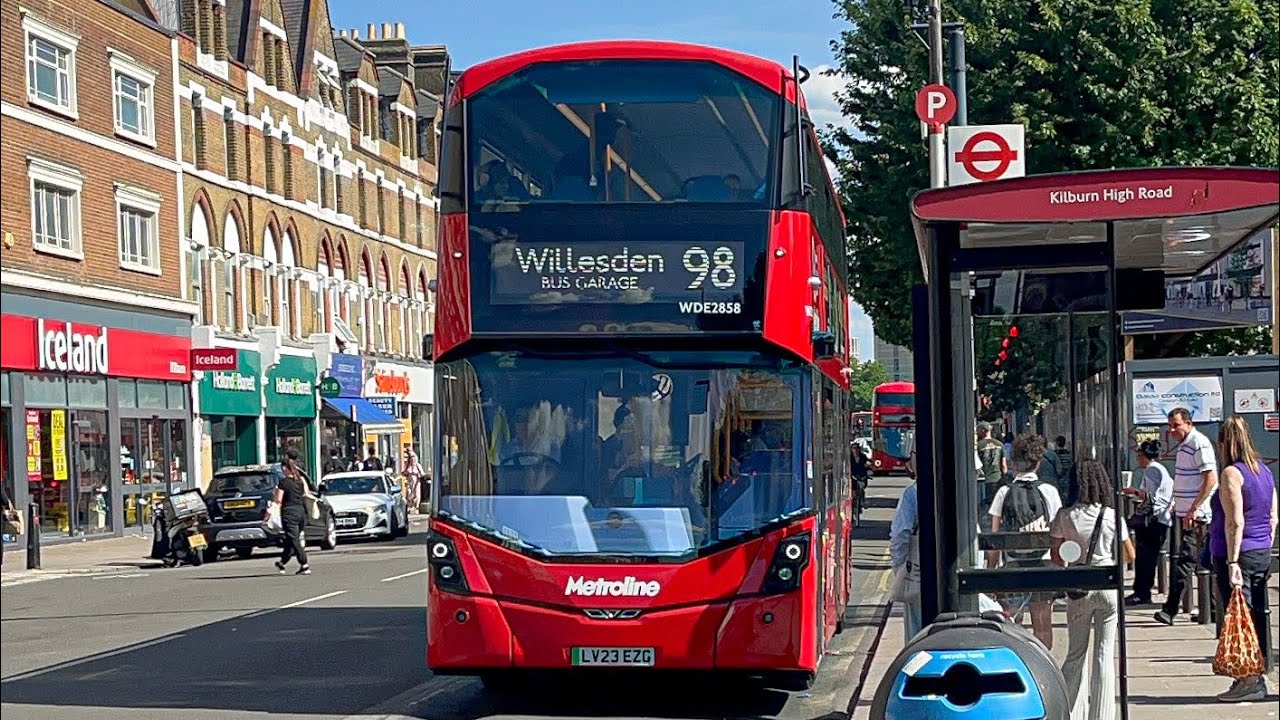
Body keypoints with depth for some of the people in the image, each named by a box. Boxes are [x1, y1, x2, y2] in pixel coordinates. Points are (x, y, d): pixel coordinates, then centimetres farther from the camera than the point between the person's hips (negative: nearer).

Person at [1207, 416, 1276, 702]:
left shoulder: (1231, 473, -14)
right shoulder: (1264, 471, 11)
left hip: (1237, 554, -8)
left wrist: (1232, 562, -20)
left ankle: (1249, 681, -4)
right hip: (1262, 555, 8)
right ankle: (1258, 676, 17)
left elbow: (1235, 522, -19)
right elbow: (1273, 517, 15)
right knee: (1257, 617, 12)